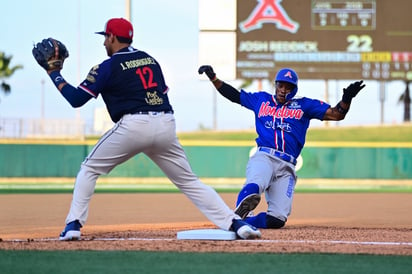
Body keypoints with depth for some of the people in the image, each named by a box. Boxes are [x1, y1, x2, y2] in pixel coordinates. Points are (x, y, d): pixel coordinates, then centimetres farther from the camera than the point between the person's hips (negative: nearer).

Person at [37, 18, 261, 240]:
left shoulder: (108, 67, 4)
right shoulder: (150, 60, 22)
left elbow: (76, 99, 3)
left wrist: (55, 74, 15)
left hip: (133, 125, -5)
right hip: (166, 126, 5)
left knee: (89, 170, 14)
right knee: (189, 181, 11)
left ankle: (74, 224, 2)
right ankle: (236, 223, -2)